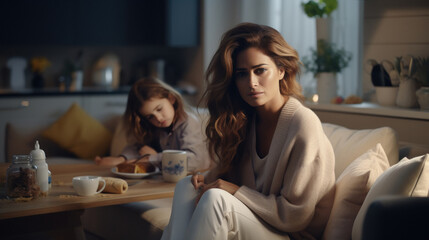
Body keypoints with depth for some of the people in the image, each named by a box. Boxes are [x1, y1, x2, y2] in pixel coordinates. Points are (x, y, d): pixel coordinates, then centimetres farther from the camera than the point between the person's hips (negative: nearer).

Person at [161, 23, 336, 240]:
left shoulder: (304, 124, -18)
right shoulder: (244, 118, 4)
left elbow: (295, 216, -17)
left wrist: (237, 191, -16)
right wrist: (207, 179, -4)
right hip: (254, 221, 7)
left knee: (215, 198, -29)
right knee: (187, 186, -11)